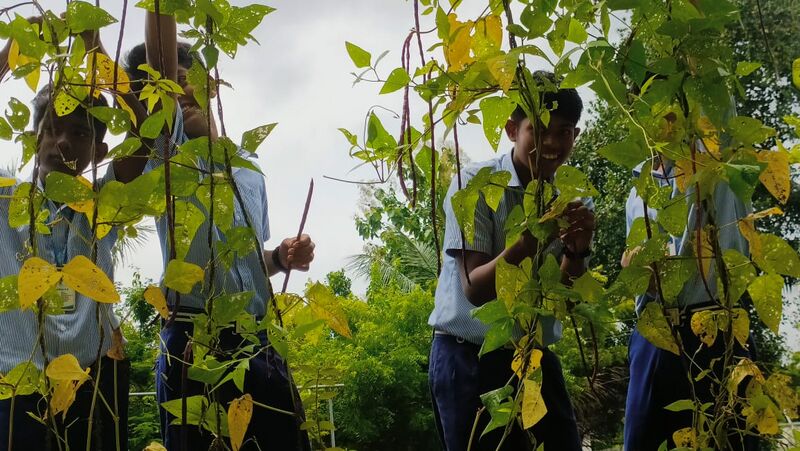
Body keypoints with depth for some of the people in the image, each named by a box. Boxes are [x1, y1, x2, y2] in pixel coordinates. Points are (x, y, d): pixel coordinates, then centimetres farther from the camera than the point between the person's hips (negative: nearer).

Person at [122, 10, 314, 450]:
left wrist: (282, 258, 4)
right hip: (194, 345, -4)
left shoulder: (249, 169, 15)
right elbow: (159, 60, -15)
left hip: (260, 346, 5)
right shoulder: (166, 153, 1)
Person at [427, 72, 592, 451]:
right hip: (469, 359, -4)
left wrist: (577, 251, -21)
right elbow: (475, 289, -19)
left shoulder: (569, 199, 2)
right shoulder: (474, 185, -13)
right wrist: (528, 241, -34)